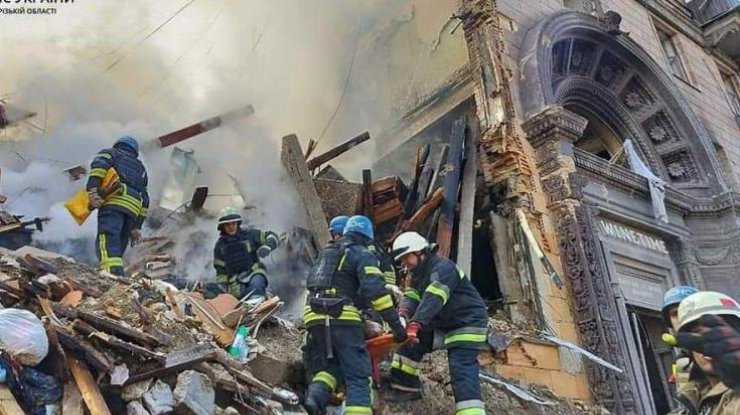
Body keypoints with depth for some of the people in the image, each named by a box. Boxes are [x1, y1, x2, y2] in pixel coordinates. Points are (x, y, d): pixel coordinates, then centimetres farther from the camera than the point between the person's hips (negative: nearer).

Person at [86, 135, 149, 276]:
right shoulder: (140, 167, 37)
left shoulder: (110, 153, 25)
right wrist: (136, 226, 24)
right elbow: (144, 199, 27)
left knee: (107, 241, -21)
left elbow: (99, 164, -1)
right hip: (133, 208, 5)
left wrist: (92, 189, -13)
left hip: (114, 201, -5)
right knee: (118, 247, 8)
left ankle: (113, 274, -42)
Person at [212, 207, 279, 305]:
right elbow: (220, 269, 17)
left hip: (255, 272, -2)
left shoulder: (249, 234, 5)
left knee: (256, 284, -37)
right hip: (236, 282, 2)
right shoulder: (220, 246, 12)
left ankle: (256, 297, -60)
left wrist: (267, 247, -15)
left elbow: (273, 237, 6)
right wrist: (222, 287, 8)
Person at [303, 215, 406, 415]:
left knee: (328, 367, 21)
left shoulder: (326, 252, 25)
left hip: (313, 315, 6)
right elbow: (375, 290, -10)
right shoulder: (362, 255, 4)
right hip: (341, 318, -6)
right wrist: (396, 324, -10)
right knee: (358, 376, -3)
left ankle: (315, 396, -5)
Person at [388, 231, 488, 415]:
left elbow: (434, 298, -38)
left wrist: (416, 322, -49)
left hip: (467, 323, -9)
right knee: (410, 342, 9)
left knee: (462, 371, -20)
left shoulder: (442, 267, -23)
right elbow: (412, 296, -3)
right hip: (441, 323, 10)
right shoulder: (418, 273, 9)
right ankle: (406, 387, 20)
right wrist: (404, 313, -26)